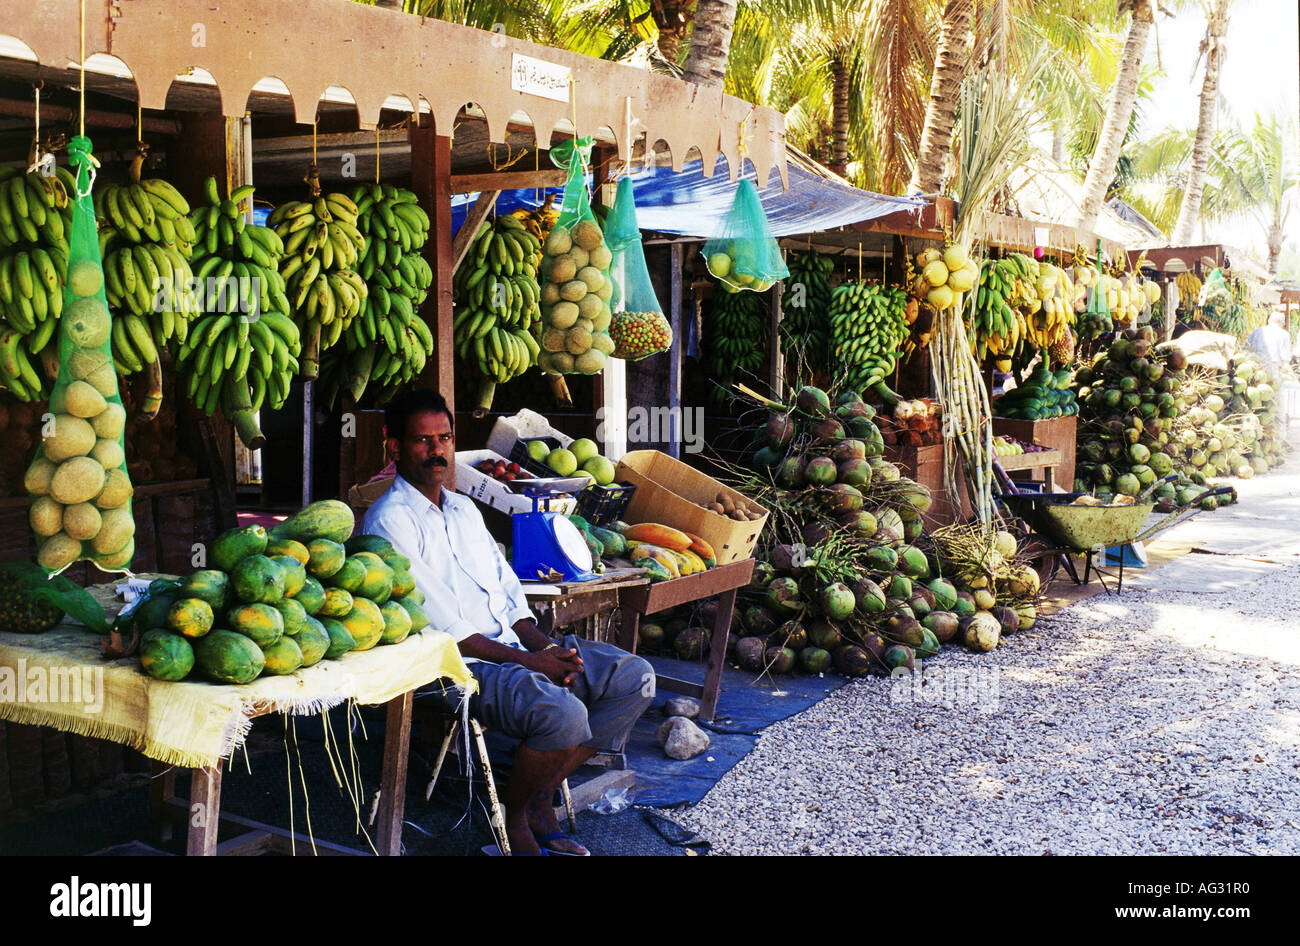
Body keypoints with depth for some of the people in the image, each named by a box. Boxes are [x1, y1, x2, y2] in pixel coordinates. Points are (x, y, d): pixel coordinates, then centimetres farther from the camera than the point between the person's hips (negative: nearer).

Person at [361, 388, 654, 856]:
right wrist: (525, 660, -16)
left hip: (512, 648, 9)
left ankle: (540, 798, 3)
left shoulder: (465, 509, 20)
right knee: (561, 711, -33)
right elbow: (442, 625, -15)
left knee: (634, 677, -1)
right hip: (456, 663, -9)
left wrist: (545, 647, -1)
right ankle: (511, 816, -4)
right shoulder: (389, 521, -8)